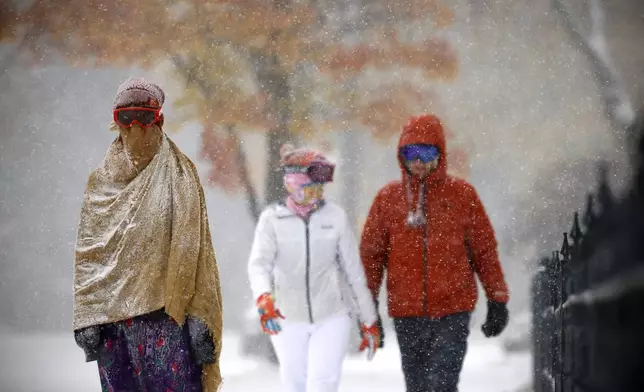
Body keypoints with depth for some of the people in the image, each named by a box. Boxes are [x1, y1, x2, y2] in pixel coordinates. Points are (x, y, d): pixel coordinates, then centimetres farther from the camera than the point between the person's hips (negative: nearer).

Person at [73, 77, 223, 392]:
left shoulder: (178, 174, 4)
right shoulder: (101, 180, 12)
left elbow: (192, 248, 0)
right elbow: (87, 254, 9)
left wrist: (199, 317, -8)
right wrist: (86, 318, 0)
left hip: (167, 310, -3)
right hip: (113, 314, 3)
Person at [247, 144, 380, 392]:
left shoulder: (335, 217, -2)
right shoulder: (272, 219, -5)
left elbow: (354, 272, 4)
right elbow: (259, 263, -18)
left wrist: (368, 321, 8)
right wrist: (263, 297, -39)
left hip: (332, 317, -1)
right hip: (287, 318, 1)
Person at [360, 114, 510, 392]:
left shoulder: (462, 194, 2)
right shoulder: (387, 198, 6)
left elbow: (485, 251, 6)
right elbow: (371, 253, 9)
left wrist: (497, 301, 5)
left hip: (453, 310, -2)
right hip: (406, 314, 3)